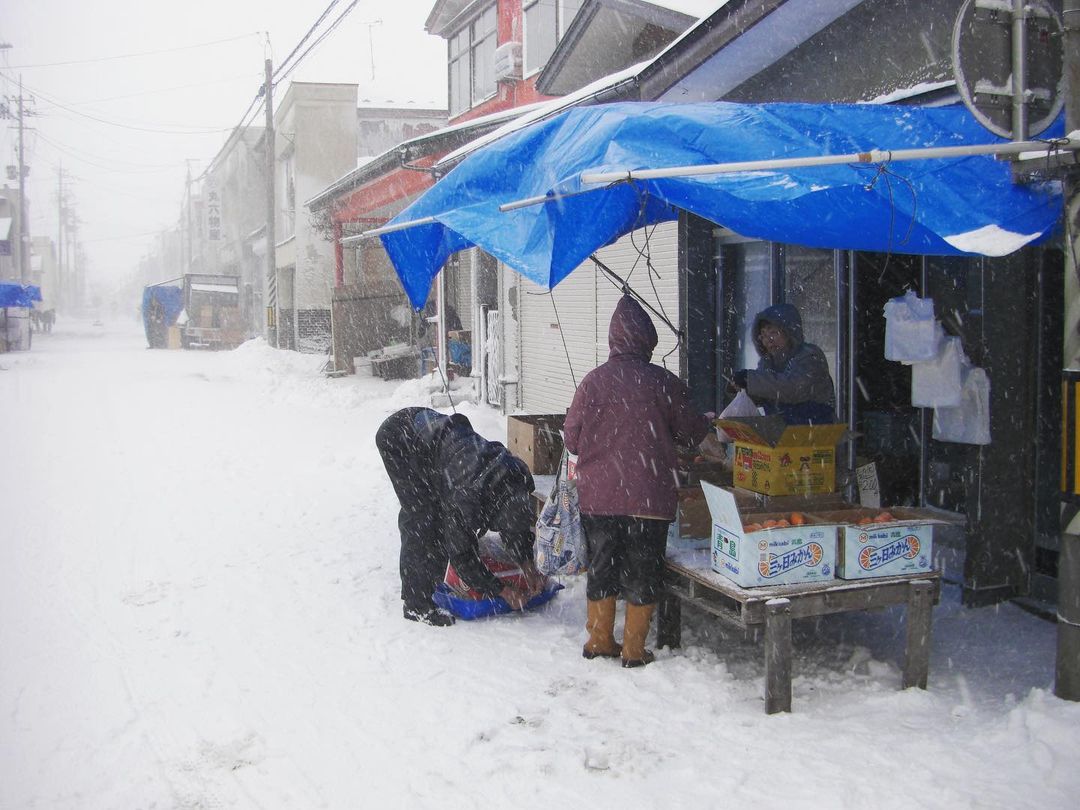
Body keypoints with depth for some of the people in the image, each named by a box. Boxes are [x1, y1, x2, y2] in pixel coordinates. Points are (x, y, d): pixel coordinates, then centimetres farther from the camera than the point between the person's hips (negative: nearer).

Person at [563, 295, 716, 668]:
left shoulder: (593, 381, -5)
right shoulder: (665, 383, -7)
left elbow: (571, 438, 1)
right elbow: (691, 433, 3)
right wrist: (708, 421, 25)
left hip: (598, 496, 2)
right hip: (648, 497, -2)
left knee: (602, 566, 15)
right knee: (643, 571, 10)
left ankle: (599, 640, 25)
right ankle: (634, 649, 15)